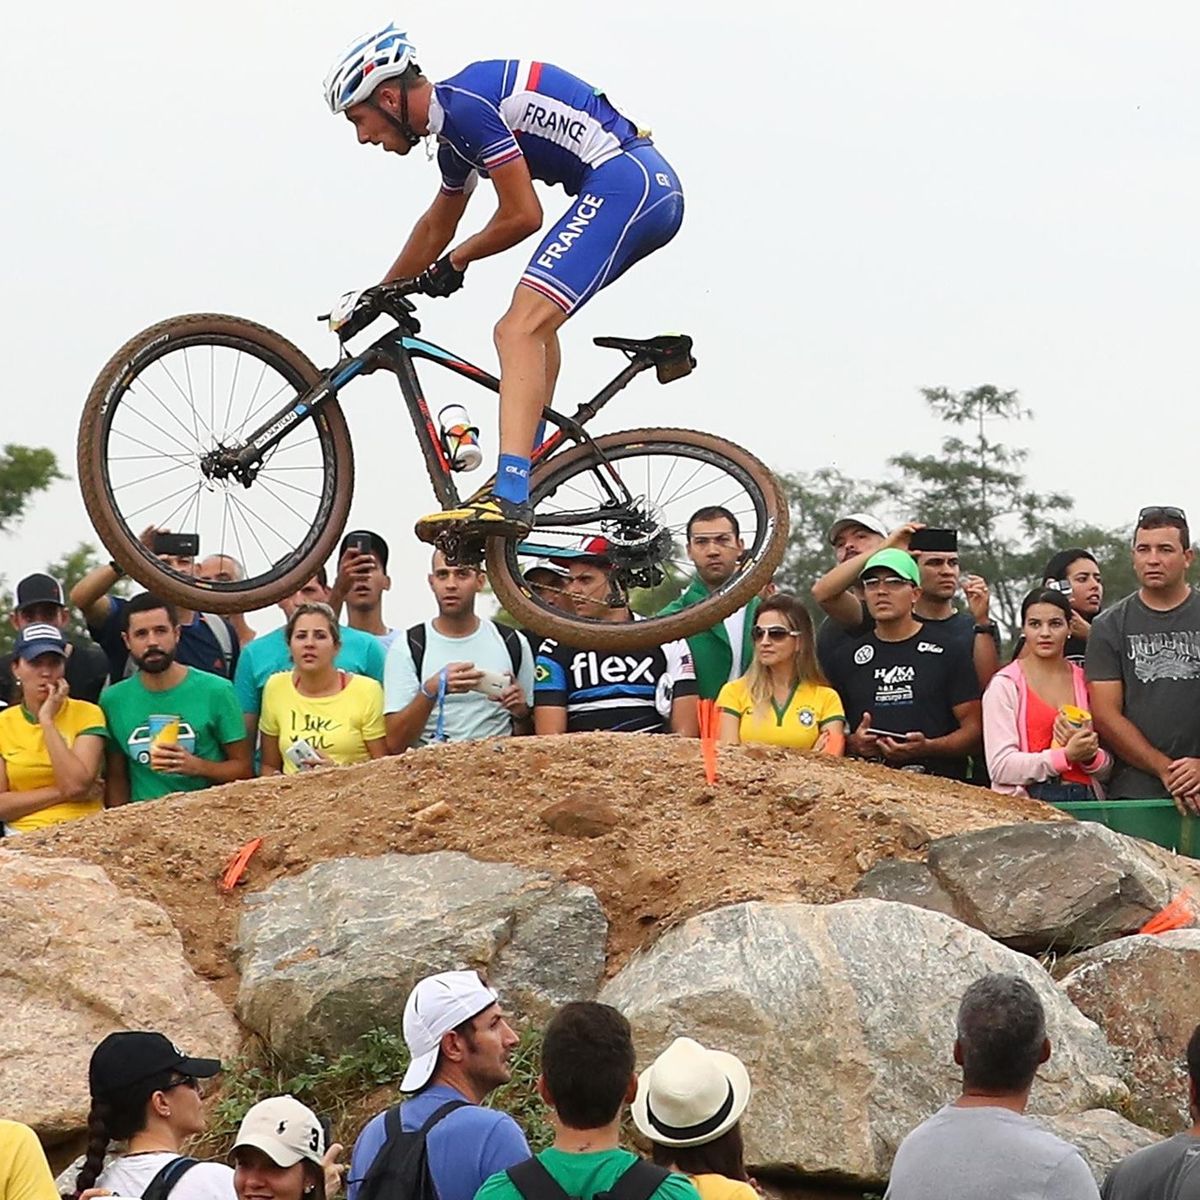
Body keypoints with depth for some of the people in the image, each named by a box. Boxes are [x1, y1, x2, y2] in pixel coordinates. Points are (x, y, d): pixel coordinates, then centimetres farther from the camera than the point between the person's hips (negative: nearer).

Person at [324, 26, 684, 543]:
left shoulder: (466, 104, -12)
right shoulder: (454, 129, 20)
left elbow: (522, 216, -11)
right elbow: (435, 228, 38)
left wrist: (454, 262, 7)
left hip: (621, 182, -11)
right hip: (656, 187, 11)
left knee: (519, 330, -19)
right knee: (533, 323, 26)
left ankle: (509, 500, -32)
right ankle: (523, 479, 26)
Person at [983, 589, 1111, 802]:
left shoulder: (1085, 682, 14)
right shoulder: (1005, 685, 3)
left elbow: (1106, 769, 17)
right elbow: (1000, 767, -7)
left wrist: (1089, 755, -4)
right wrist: (1066, 755, -13)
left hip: (1084, 799, 3)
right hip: (1026, 802, -3)